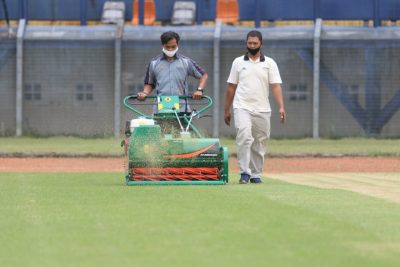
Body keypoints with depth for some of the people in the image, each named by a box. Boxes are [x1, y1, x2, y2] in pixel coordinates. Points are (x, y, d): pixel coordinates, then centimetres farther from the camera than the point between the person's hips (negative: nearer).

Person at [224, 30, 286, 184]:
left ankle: (256, 174, 15)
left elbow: (276, 86, -2)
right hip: (242, 108, -1)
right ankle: (244, 172, -20)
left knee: (260, 143, 5)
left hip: (262, 110, 1)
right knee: (244, 137, -20)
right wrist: (226, 110, 11)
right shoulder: (238, 62, 8)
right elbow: (231, 87, 12)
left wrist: (281, 107, -15)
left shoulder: (269, 63, 6)